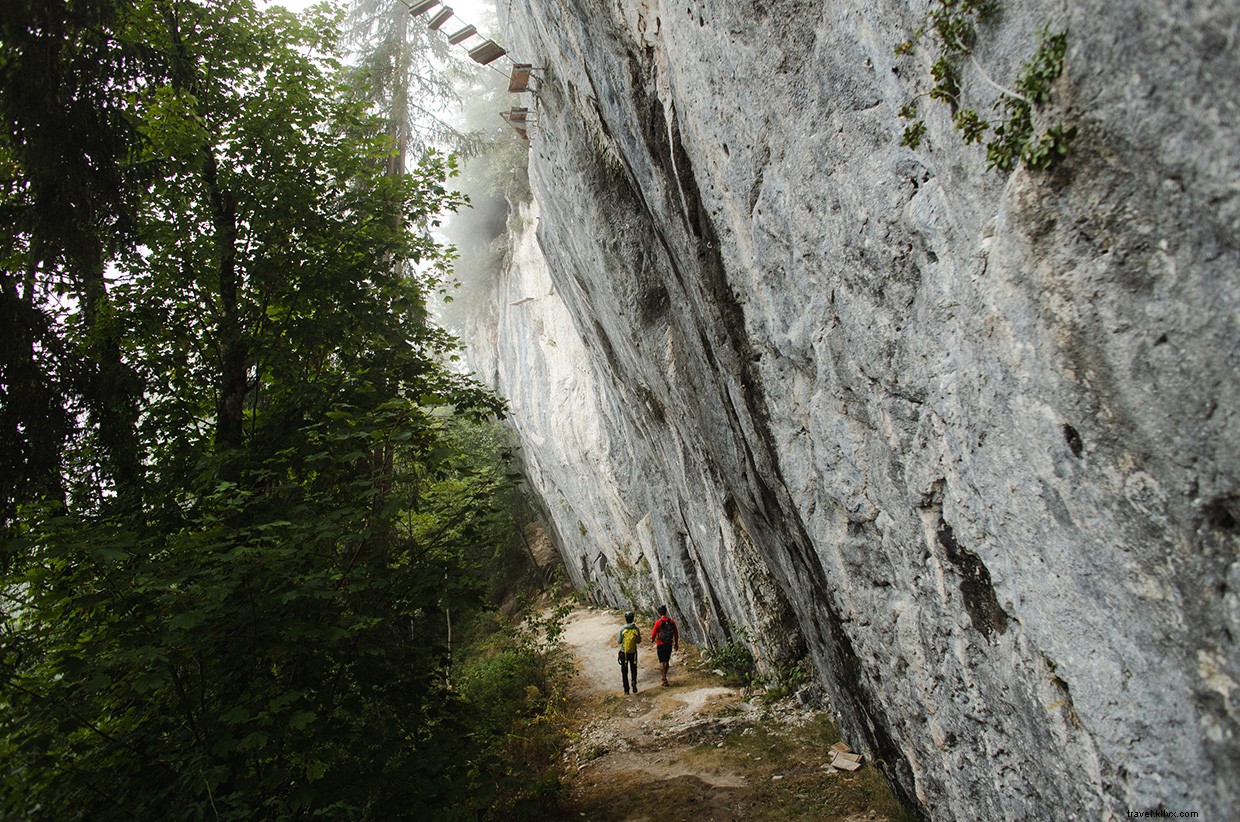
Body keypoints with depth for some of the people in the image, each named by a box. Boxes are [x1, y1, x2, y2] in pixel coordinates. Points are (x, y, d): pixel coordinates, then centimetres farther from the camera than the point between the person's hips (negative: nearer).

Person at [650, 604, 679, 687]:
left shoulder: (658, 622, -13)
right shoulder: (672, 621, -1)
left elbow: (654, 633, -8)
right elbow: (676, 633, 4)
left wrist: (652, 638, 15)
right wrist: (676, 643, 16)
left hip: (661, 644, -4)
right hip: (669, 644, 4)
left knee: (662, 662, 3)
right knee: (667, 661, 17)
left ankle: (664, 680, -2)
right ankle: (664, 677, 31)